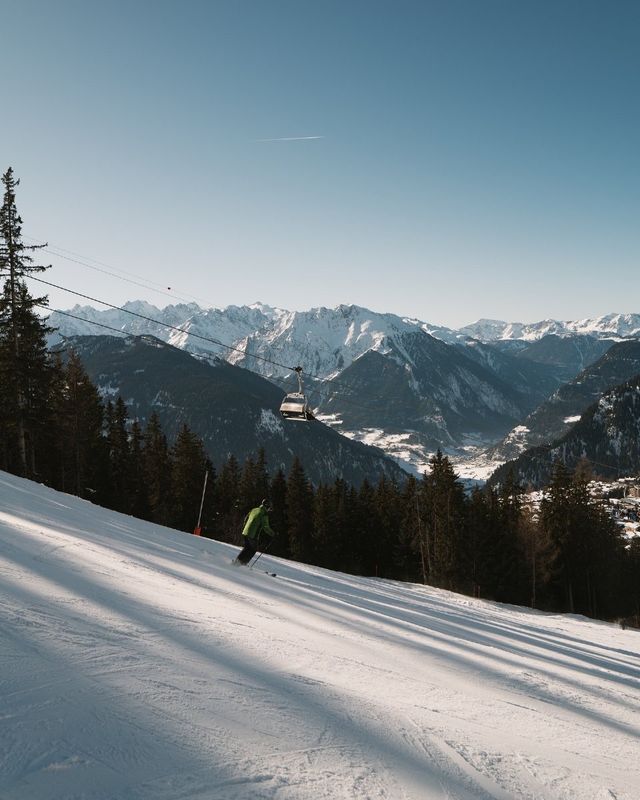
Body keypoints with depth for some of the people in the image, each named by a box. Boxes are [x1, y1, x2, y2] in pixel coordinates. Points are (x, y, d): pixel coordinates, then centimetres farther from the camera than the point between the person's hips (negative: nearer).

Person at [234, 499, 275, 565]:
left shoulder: (254, 510, 13)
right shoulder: (264, 514, -9)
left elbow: (246, 519, 21)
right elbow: (266, 527, -13)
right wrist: (272, 534, 0)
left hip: (246, 532, 7)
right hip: (253, 535, -7)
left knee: (246, 548, 22)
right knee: (253, 549, 9)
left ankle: (237, 561, 16)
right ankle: (243, 563, 5)